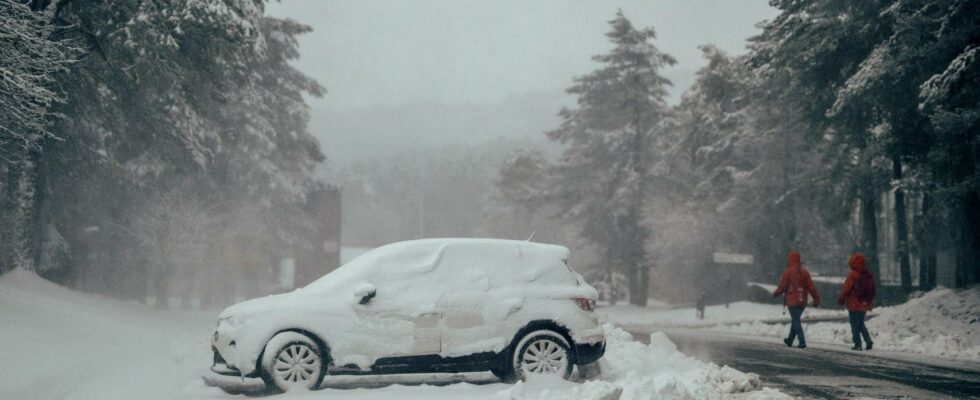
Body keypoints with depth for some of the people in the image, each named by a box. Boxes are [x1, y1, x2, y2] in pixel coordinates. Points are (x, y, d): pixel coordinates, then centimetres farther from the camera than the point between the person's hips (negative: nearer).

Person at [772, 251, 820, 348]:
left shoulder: (787, 272, -9)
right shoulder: (804, 272, 6)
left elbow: (782, 287, -7)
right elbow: (811, 287, 2)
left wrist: (775, 294, 11)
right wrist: (816, 299, 4)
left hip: (792, 301, -6)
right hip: (802, 301, 6)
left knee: (796, 321, -4)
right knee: (796, 320, 17)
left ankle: (802, 342, -14)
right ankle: (790, 340, 28)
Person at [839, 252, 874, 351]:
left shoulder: (853, 275, -15)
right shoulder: (868, 275, 5)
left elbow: (846, 288, -13)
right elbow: (872, 290, 13)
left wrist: (841, 299, 1)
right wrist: (870, 302, 23)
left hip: (854, 304, -6)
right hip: (865, 305, 6)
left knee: (854, 325, 3)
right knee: (861, 323, 20)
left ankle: (857, 344, 1)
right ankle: (868, 341, 10)